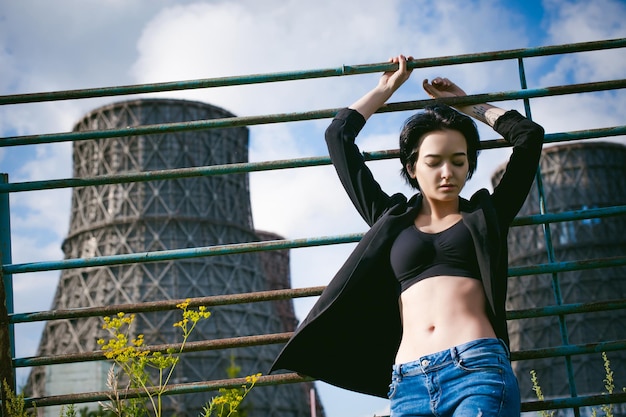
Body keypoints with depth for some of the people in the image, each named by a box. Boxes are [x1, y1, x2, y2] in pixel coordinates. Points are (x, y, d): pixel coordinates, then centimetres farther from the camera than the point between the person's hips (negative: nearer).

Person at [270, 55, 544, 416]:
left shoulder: (485, 215, 19)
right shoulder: (392, 218, 22)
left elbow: (529, 135, 19)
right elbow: (338, 136, 27)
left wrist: (466, 104, 30)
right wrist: (387, 88, 36)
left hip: (478, 372, -2)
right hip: (409, 384, 2)